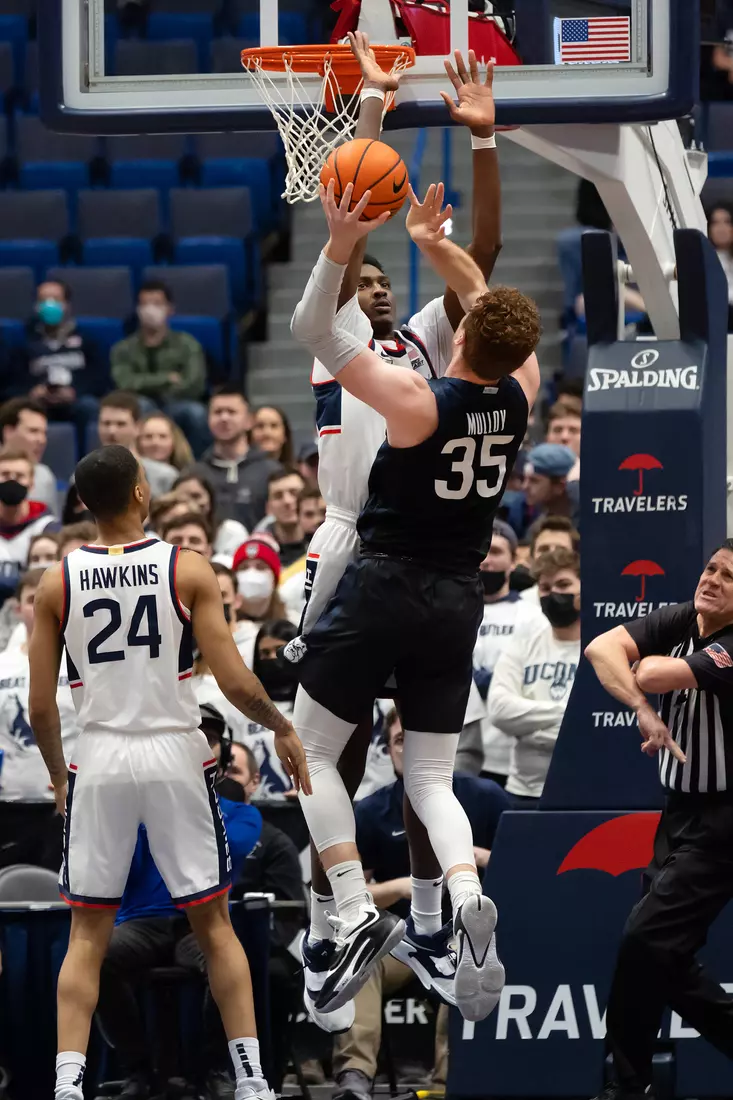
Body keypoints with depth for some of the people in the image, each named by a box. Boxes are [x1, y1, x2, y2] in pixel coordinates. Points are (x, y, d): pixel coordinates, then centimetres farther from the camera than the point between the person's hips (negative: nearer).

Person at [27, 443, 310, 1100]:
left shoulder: (57, 583, 0)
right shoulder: (189, 570, -6)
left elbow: (40, 705, 1)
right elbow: (234, 682, -10)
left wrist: (57, 775, 17)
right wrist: (283, 729, 7)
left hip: (99, 760, 1)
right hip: (176, 755, -1)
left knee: (88, 933, 7)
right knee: (213, 923, 9)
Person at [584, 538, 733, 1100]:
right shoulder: (680, 620, 1)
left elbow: (652, 675, -28)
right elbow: (603, 648, -12)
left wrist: (648, 665, -4)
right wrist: (644, 709, -26)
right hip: (681, 811, 8)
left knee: (646, 940, -13)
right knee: (666, 958, 9)